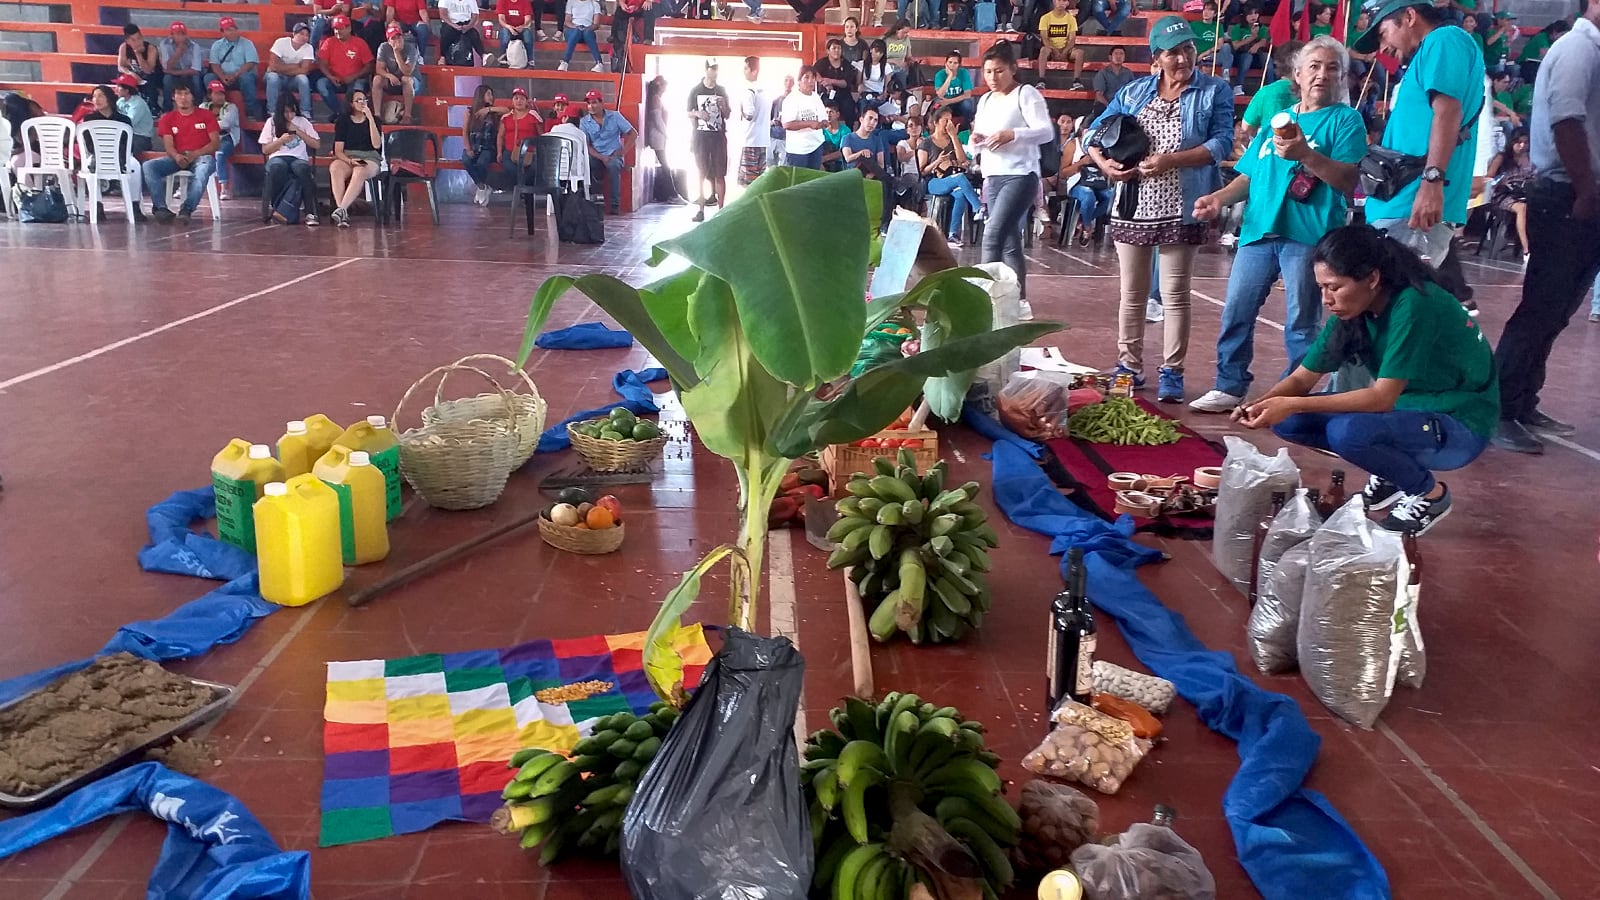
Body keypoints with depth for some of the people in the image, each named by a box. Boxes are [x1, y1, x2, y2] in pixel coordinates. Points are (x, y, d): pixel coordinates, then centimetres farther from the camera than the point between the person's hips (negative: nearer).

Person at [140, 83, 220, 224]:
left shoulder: (206, 115, 9)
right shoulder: (168, 119, 15)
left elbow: (215, 143, 0)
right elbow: (168, 146, 4)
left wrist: (194, 154, -16)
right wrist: (176, 156, -22)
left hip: (201, 156, -3)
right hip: (177, 158, 3)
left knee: (204, 167, -41)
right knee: (148, 166, -23)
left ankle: (186, 209, -46)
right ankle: (161, 208, -31)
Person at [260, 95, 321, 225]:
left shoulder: (302, 121, 12)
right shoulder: (272, 122, 11)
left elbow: (316, 144, 7)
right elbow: (265, 150, 9)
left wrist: (298, 131, -2)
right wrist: (281, 140, -7)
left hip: (299, 158, 0)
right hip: (278, 158, 0)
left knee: (302, 168, -39)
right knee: (277, 167, -40)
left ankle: (310, 213, -43)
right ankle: (272, 208, -33)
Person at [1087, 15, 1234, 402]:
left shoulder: (1215, 91, 1)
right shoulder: (1133, 92, 10)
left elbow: (1221, 143, -10)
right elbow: (1096, 134, 12)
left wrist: (1170, 160, -21)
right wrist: (1105, 164, -9)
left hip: (1181, 210, -3)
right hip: (1133, 207, 3)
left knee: (1175, 295, 0)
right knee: (1132, 293, 9)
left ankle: (1172, 373, 7)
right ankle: (1129, 366, 20)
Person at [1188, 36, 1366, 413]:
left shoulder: (1345, 119, 4)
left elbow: (1349, 181, -8)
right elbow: (1249, 175, 22)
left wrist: (1305, 154, -21)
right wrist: (1219, 198, 3)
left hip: (1308, 234, -5)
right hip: (1259, 230, 5)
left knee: (1301, 323, 0)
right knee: (1236, 311, 4)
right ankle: (1230, 387, 14)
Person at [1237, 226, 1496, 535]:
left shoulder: (1414, 306, -27)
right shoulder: (1351, 312, -4)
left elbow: (1382, 397, -30)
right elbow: (1301, 378, -1)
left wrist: (1292, 405, -31)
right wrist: (1261, 405, -22)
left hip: (1458, 424, -7)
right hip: (1408, 409, 8)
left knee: (1347, 431, -34)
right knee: (1288, 421, -7)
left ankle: (1429, 493, -5)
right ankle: (1392, 473, 10)